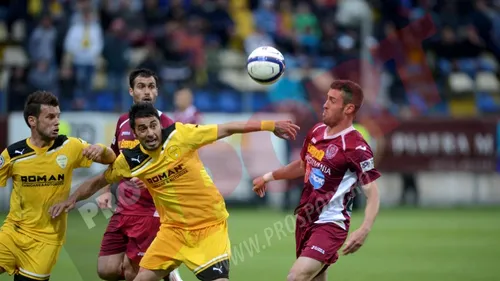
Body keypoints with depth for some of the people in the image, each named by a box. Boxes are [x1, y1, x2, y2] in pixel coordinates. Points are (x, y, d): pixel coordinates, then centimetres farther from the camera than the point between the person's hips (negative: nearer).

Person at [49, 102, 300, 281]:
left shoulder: (179, 135, -15)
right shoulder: (129, 160, -7)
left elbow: (227, 129, -9)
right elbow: (98, 182, 11)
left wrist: (270, 125, -11)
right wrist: (72, 199, -2)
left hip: (210, 225, -3)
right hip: (174, 228, 3)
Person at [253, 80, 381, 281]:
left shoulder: (356, 148, -19)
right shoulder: (317, 131, 5)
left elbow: (372, 194, -21)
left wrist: (364, 230, -35)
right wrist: (269, 177, 27)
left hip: (330, 225, -8)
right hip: (305, 220, 8)